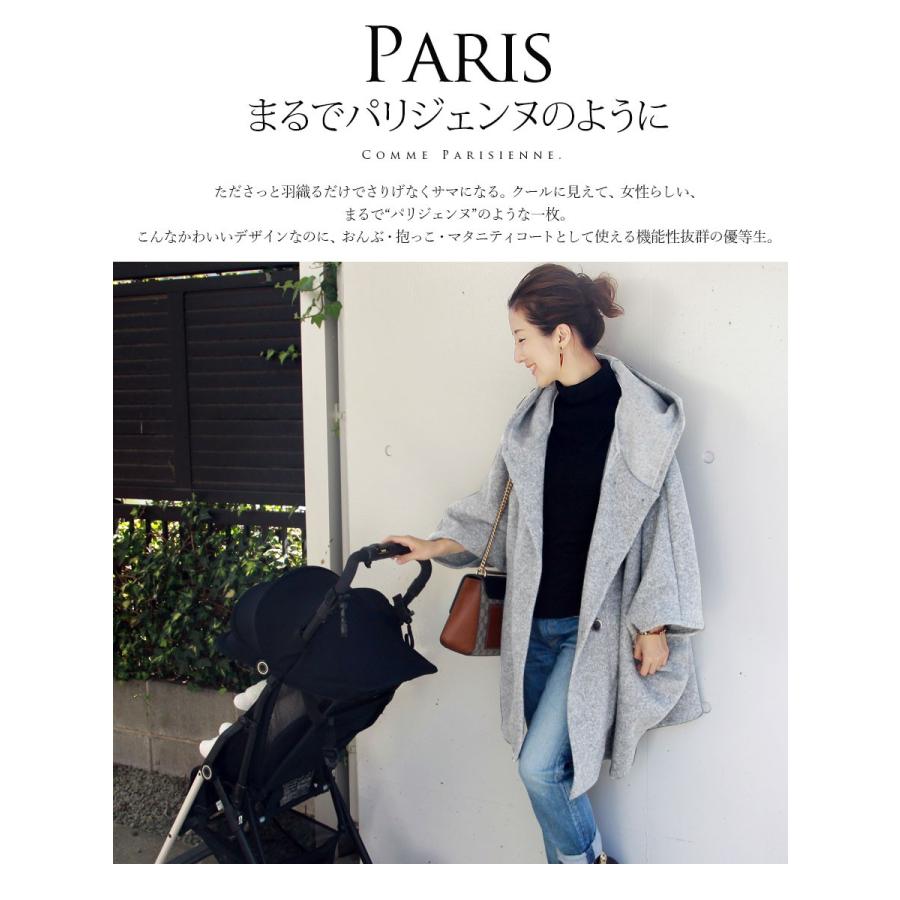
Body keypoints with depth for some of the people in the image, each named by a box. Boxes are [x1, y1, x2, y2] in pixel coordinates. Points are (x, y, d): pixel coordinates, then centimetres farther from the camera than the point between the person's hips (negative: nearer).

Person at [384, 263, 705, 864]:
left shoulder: (637, 413, -11)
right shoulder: (534, 416, 6)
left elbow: (662, 517, -8)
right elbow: (499, 509, 15)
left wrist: (655, 621, -9)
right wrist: (436, 547, 9)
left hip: (596, 622, -6)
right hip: (536, 617, 6)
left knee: (540, 764, -6)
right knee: (546, 764, 12)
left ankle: (591, 861, 22)